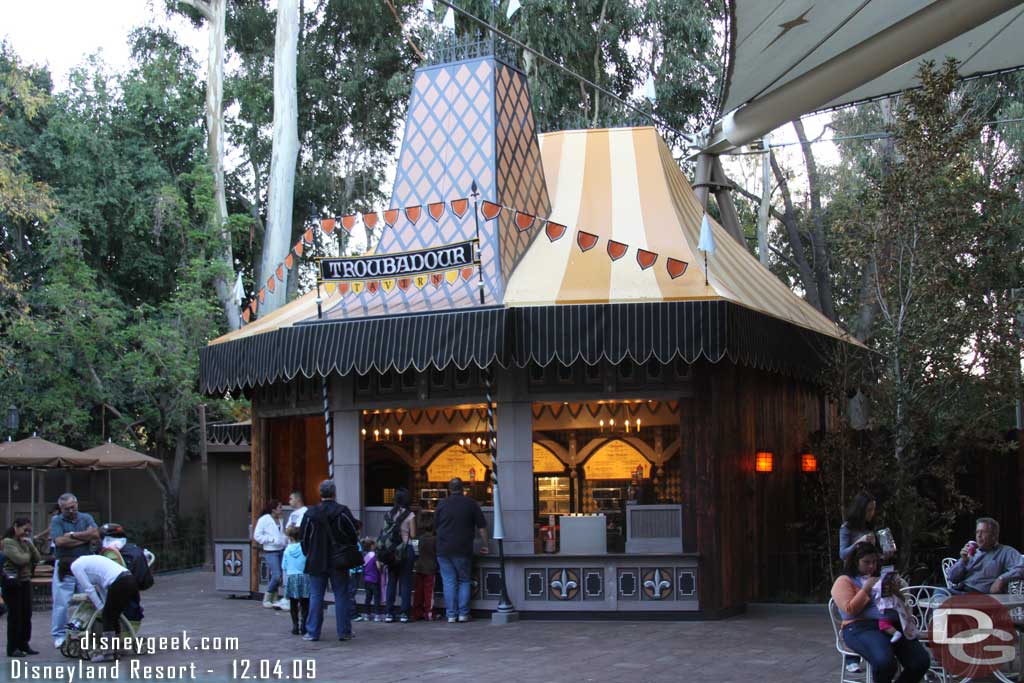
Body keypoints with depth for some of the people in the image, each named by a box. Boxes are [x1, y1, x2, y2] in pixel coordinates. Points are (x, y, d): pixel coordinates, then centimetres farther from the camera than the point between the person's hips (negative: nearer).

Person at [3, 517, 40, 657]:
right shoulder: (8, 542, -9)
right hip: (13, 583, -7)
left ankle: (24, 644, 17)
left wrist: (31, 545, -3)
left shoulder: (25, 541, 16)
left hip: (25, 582, 7)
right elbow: (20, 559, -20)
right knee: (15, 615, -4)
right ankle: (13, 648, 2)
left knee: (27, 615, 8)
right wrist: (28, 554, -1)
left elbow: (37, 559, 9)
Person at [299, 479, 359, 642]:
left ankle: (312, 631, 8)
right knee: (341, 596, 5)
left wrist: (309, 555, 17)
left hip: (316, 561, 1)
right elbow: (354, 535, -6)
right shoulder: (342, 512, -8)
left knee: (315, 596, 8)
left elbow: (304, 538, 4)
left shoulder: (310, 513, -3)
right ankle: (344, 631, 7)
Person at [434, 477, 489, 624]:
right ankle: (463, 613, 4)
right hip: (463, 550, -1)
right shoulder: (471, 503, 0)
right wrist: (484, 545, 9)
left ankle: (451, 615, 1)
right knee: (464, 581, 9)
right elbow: (481, 527, 1)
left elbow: (435, 526, 14)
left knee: (449, 582, 3)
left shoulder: (442, 504, 4)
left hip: (444, 550, 1)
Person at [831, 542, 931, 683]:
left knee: (922, 661, -18)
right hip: (862, 627, -6)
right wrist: (866, 589, -6)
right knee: (885, 662, -37)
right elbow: (850, 610, -7)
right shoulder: (844, 581, 8)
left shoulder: (880, 578, 28)